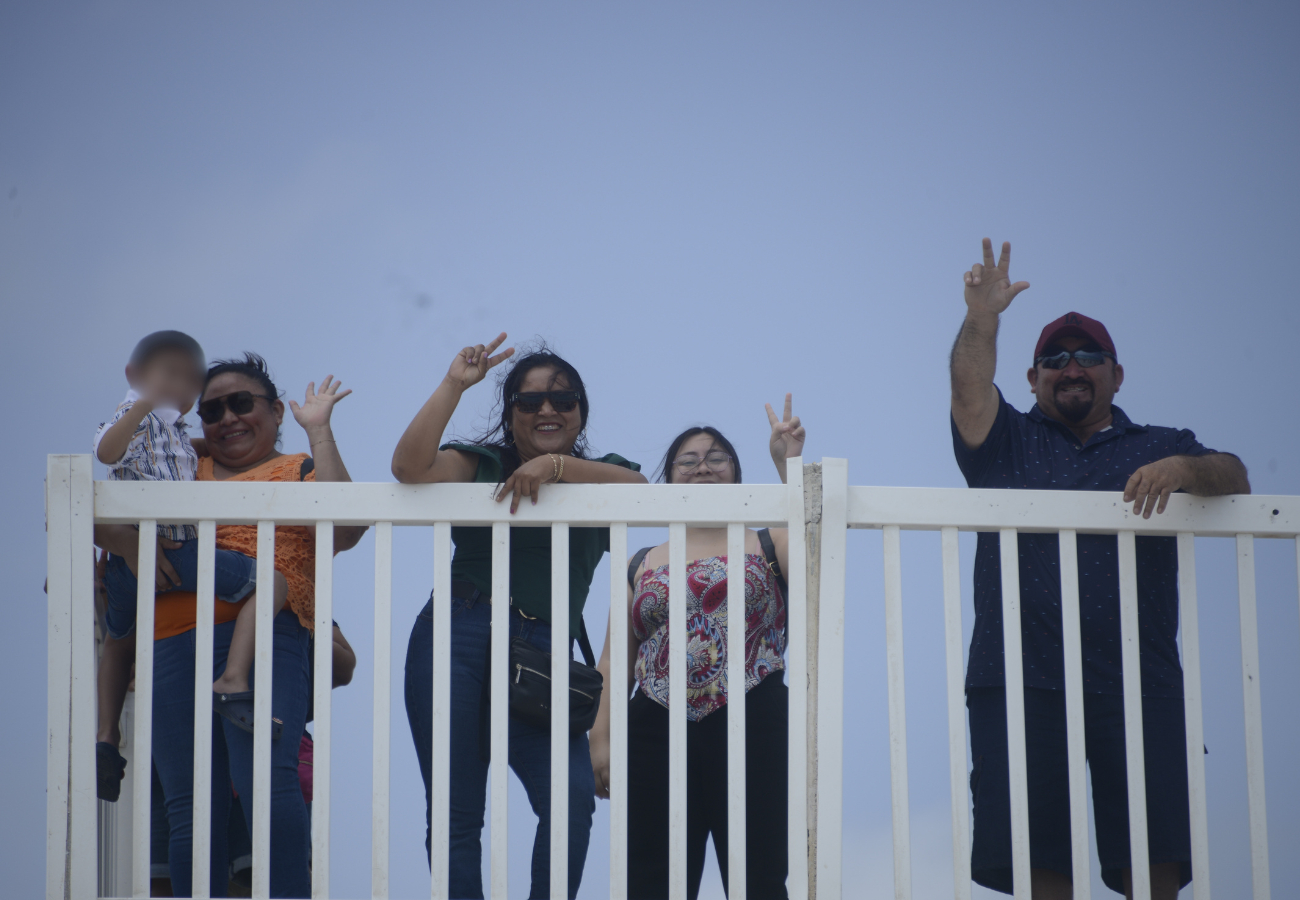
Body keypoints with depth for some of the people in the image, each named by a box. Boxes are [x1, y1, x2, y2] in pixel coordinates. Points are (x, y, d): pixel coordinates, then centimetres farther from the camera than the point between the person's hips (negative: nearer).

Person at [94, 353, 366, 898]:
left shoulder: (301, 472, 18)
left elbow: (343, 532, -4)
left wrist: (318, 430, 0)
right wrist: (130, 541, -2)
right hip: (175, 643, 4)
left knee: (265, 777, -24)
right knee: (190, 808, 0)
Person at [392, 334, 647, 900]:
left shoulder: (595, 476, 14)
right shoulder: (480, 465, 12)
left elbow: (636, 487, -10)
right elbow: (409, 467, -7)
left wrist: (555, 465, -20)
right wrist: (453, 386, -6)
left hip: (540, 655, 0)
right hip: (453, 641, 0)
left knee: (572, 797, -19)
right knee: (453, 814, 0)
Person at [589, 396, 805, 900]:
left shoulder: (768, 547, 12)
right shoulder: (642, 565, 18)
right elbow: (615, 662, 13)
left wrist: (790, 463, -10)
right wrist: (601, 739, 2)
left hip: (752, 729, -2)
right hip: (657, 735, 2)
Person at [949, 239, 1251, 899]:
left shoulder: (1158, 447, 22)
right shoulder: (1007, 442, 19)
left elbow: (1235, 481, 5)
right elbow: (969, 387, 0)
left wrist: (1185, 468, -16)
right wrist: (982, 319, -18)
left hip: (1139, 682, 0)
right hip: (1021, 679, 0)